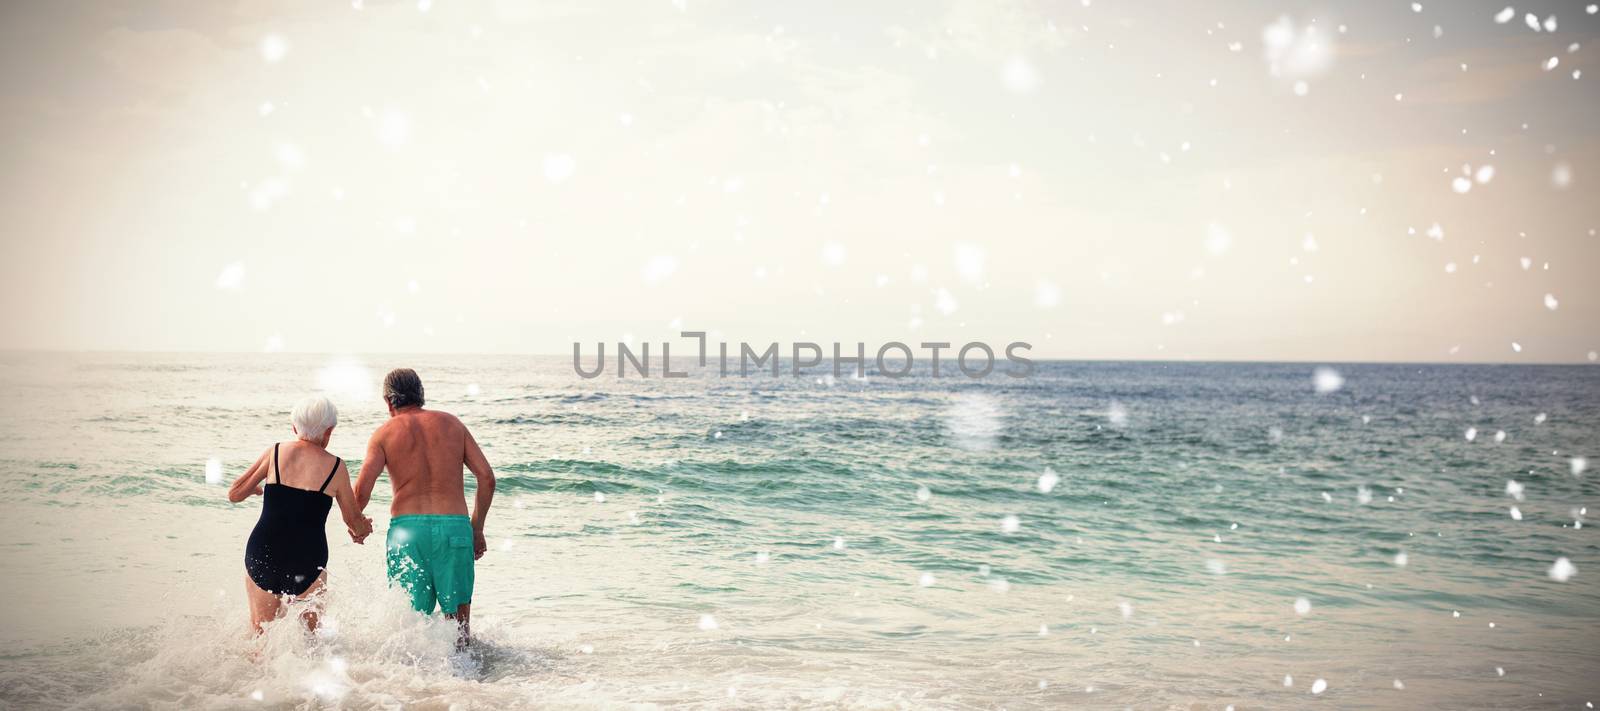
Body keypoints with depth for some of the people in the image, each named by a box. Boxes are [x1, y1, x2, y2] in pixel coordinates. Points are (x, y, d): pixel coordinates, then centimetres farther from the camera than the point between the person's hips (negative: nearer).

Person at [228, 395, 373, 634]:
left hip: (262, 554, 2)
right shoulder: (335, 466, -1)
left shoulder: (275, 452, 2)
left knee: (261, 633, 17)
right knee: (309, 630, 21)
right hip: (307, 560, -1)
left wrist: (256, 489, 30)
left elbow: (234, 494, 9)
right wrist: (362, 529, 32)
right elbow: (354, 521, 9)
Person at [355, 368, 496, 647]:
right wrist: (477, 529, 15)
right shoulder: (451, 423, 13)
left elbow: (362, 490, -4)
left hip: (407, 528, -1)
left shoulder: (385, 433, 7)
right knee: (458, 622, 10)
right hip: (455, 527, 1)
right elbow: (487, 477, 7)